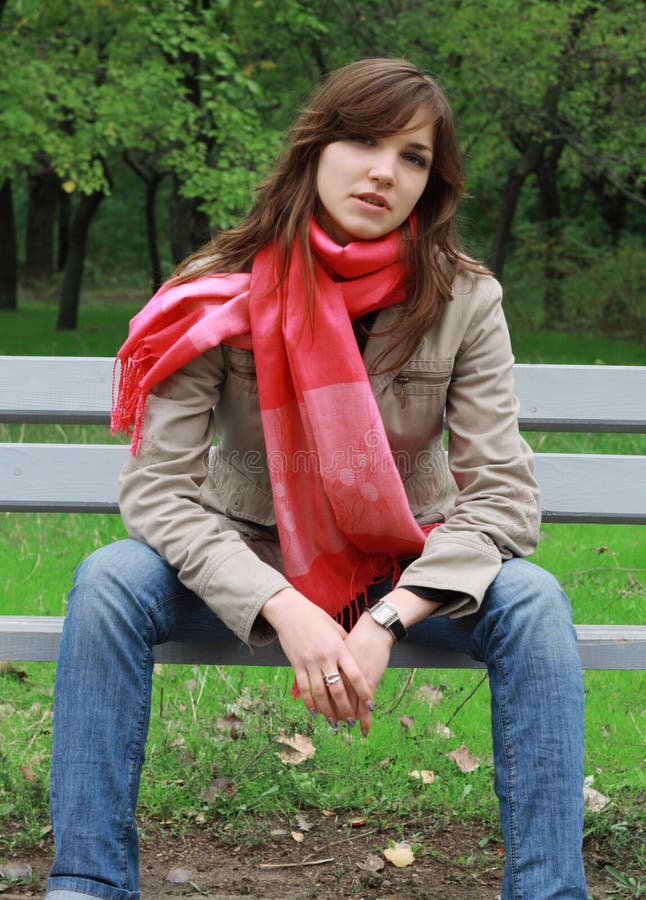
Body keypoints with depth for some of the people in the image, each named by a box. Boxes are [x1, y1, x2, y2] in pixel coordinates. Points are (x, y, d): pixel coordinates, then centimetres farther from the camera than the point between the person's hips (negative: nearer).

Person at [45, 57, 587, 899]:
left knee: (532, 601, -28)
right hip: (251, 566, 0)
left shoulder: (465, 300, -11)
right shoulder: (224, 292, -13)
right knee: (109, 583, -27)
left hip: (409, 571, 1)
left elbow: (503, 494, -15)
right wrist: (286, 610, -31)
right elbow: (158, 488, -18)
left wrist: (385, 621, -29)